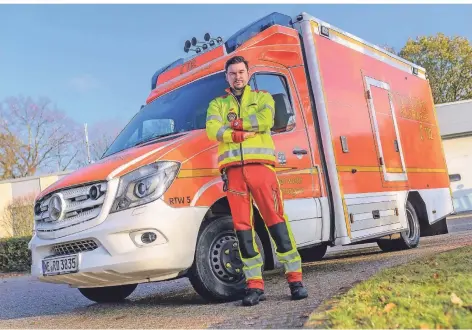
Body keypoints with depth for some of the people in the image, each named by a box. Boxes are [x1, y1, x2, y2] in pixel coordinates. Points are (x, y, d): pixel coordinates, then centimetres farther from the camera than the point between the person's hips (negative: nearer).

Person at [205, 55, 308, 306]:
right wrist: (238, 134, -13)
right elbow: (212, 130, 0)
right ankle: (254, 284, 5)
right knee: (242, 226, 0)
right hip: (233, 170, 2)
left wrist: (236, 122, -3)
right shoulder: (217, 104, 20)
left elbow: (265, 119, -6)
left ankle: (295, 277, 1)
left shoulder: (262, 97, 16)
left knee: (276, 220, -6)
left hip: (260, 165, -2)